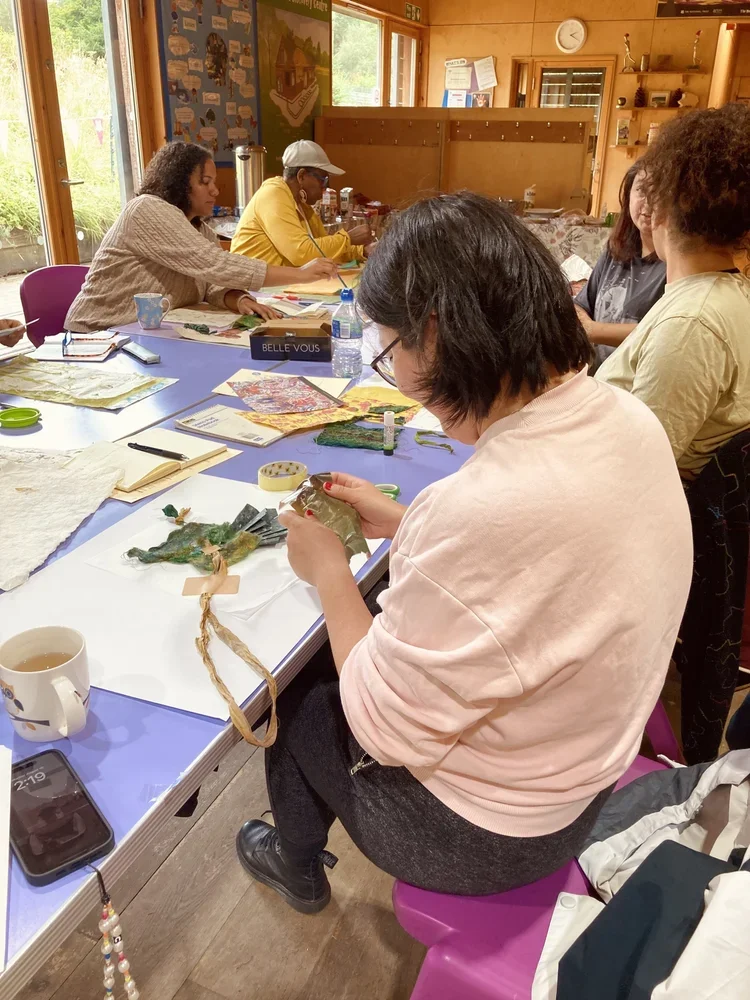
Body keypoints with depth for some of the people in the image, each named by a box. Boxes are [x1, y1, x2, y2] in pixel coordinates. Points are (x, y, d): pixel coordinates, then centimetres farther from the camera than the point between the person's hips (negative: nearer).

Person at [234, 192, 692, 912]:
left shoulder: (486, 507, -41)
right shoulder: (627, 417, -13)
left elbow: (385, 727, -26)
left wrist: (329, 571, -13)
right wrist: (402, 525, 1)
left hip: (482, 839, -7)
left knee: (291, 694, 18)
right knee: (334, 664, 24)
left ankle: (298, 868, 51)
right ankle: (304, 854, 52)